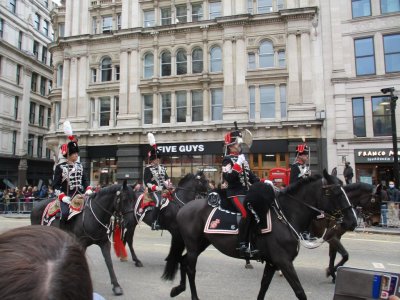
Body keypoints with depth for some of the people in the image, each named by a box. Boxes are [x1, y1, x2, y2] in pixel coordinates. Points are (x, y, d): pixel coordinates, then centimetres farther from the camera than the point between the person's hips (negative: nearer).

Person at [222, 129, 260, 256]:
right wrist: (238, 164, -22)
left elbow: (250, 175, 20)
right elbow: (229, 178, -20)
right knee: (246, 213, -28)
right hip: (235, 193, -9)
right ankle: (242, 245, -21)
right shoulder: (228, 160, -6)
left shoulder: (242, 158, 19)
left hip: (246, 192, 9)